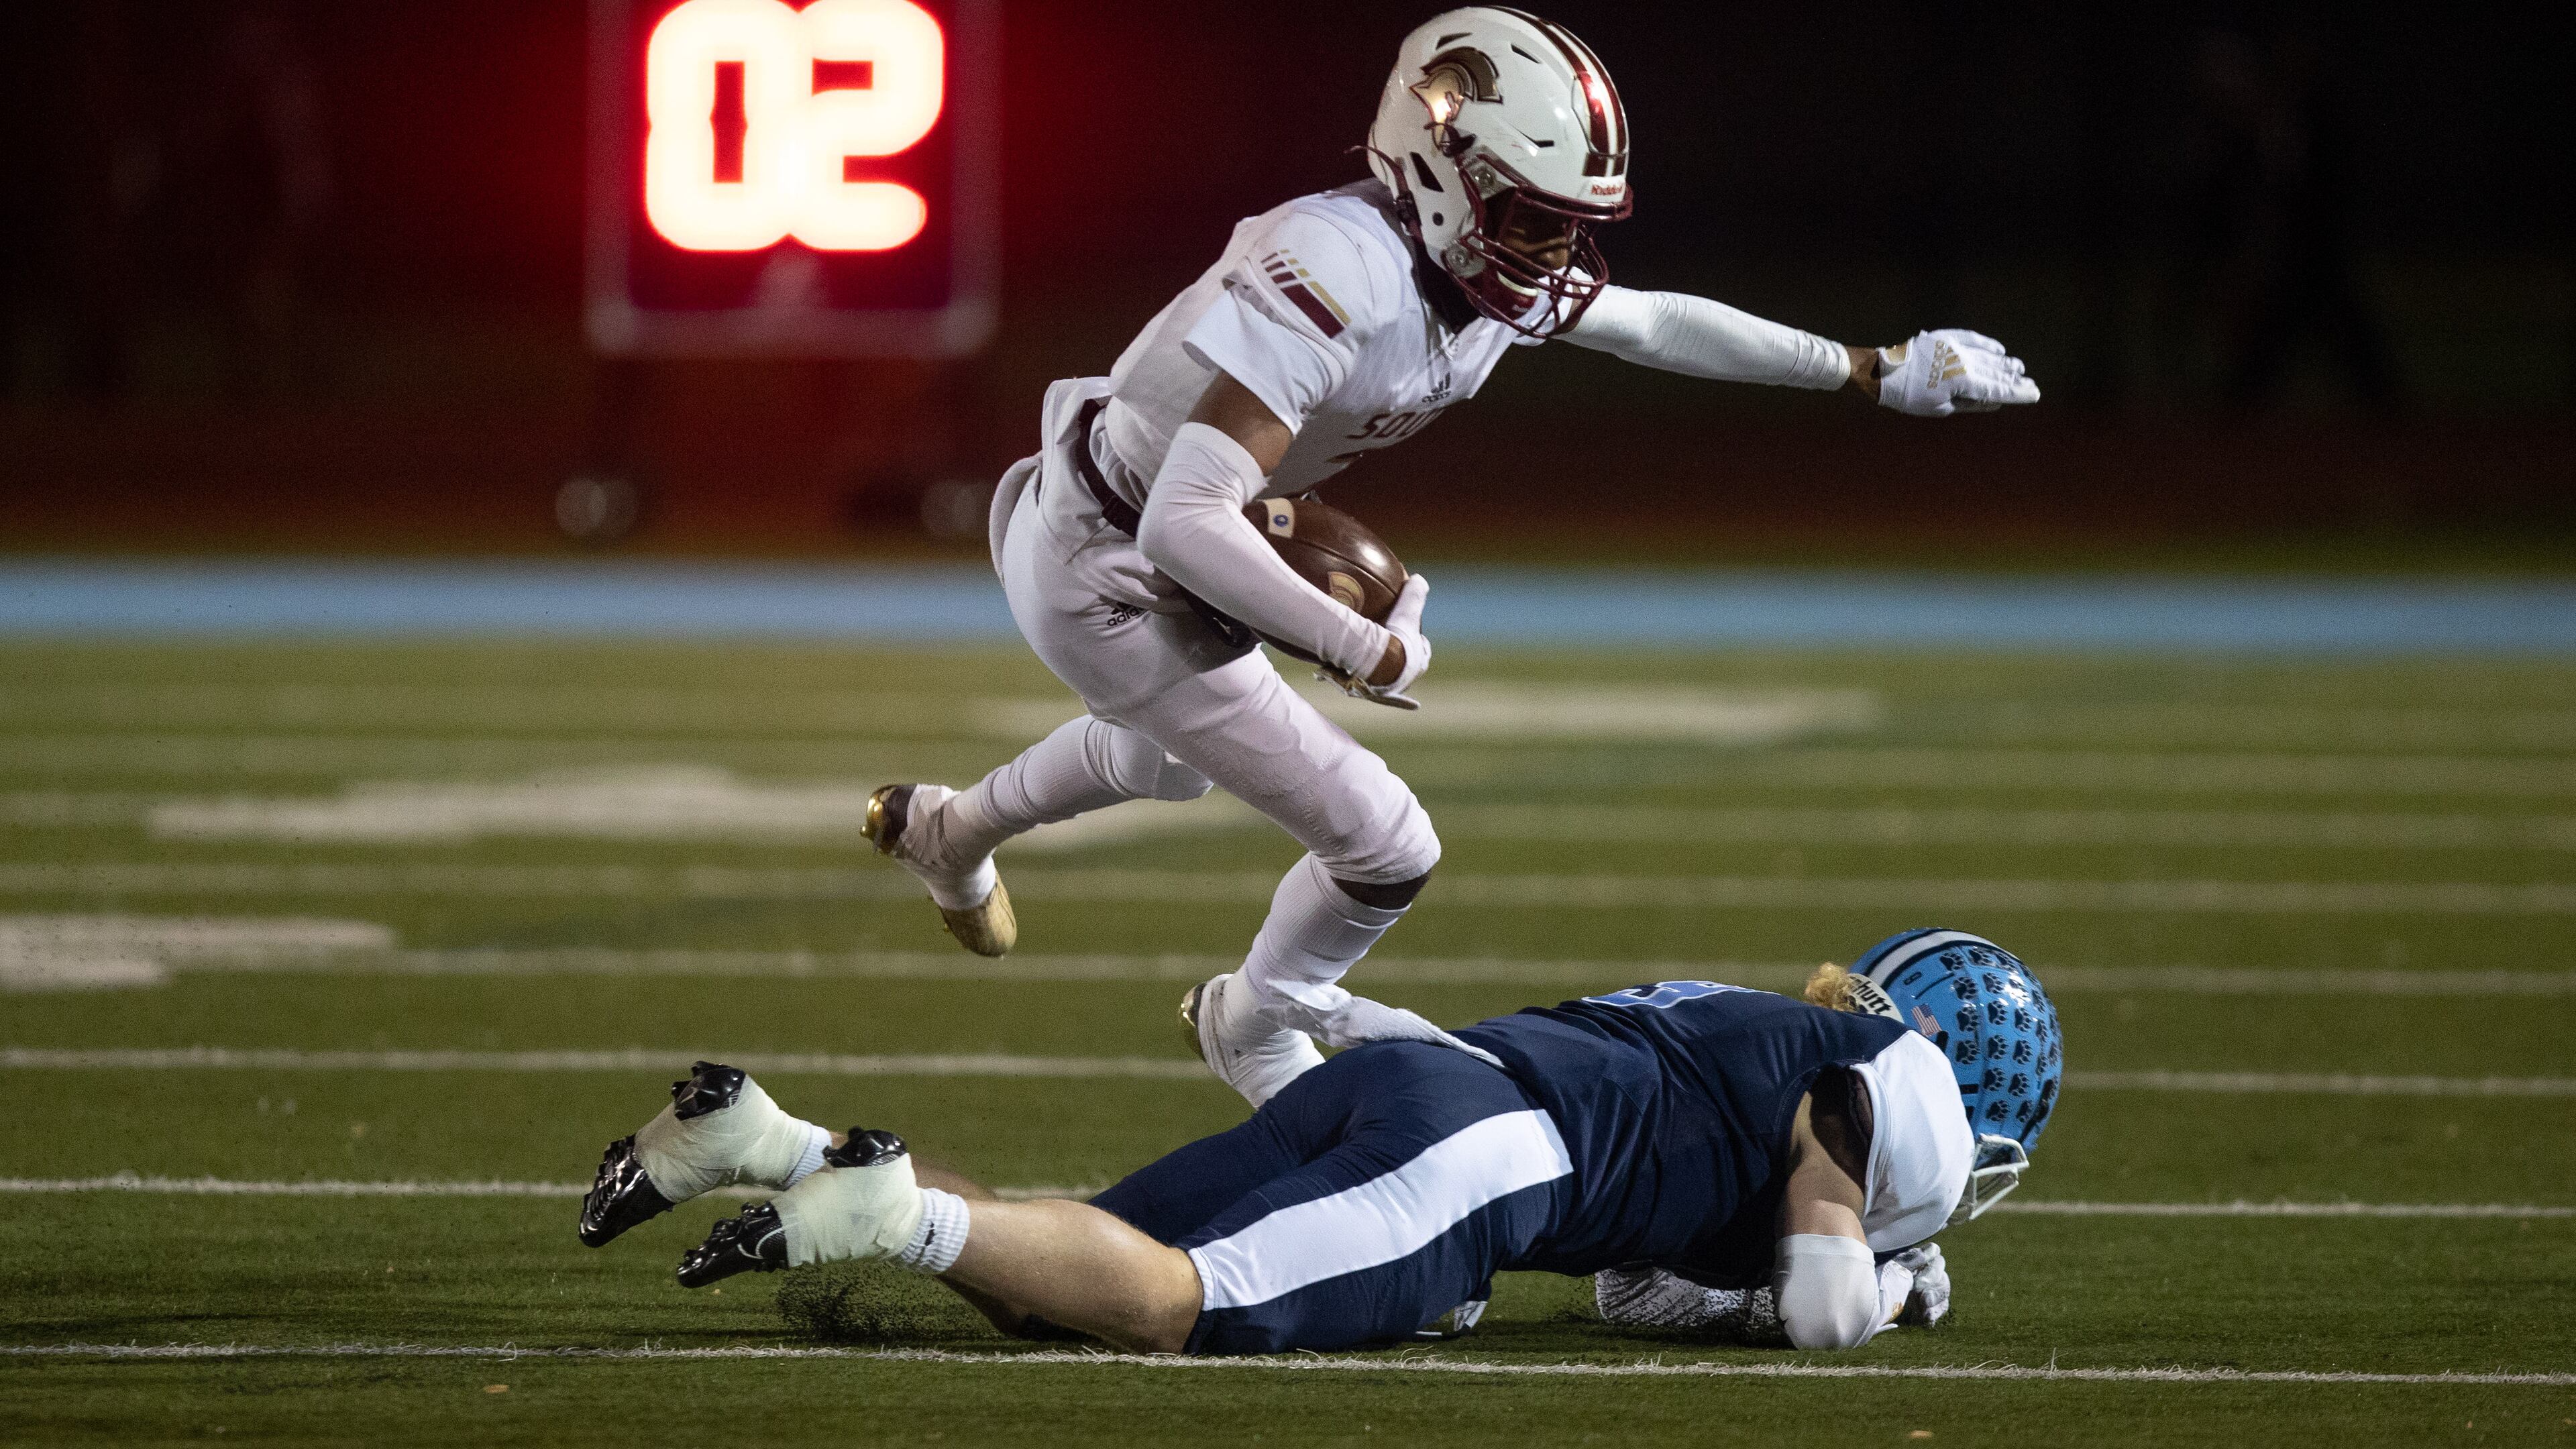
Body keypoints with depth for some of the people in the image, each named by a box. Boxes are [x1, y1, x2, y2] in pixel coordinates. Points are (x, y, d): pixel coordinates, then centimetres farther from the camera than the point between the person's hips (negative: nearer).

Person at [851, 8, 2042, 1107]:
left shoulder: (1491, 270, -8)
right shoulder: (1339, 275, -35)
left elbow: (1655, 325, 11)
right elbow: (1188, 523, -38)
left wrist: (1877, 373, 14)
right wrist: (1360, 648, -30)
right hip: (1110, 583, -9)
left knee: (1171, 755, 39)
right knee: (1384, 849, -3)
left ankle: (951, 833, 64)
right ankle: (1257, 1028, 26)